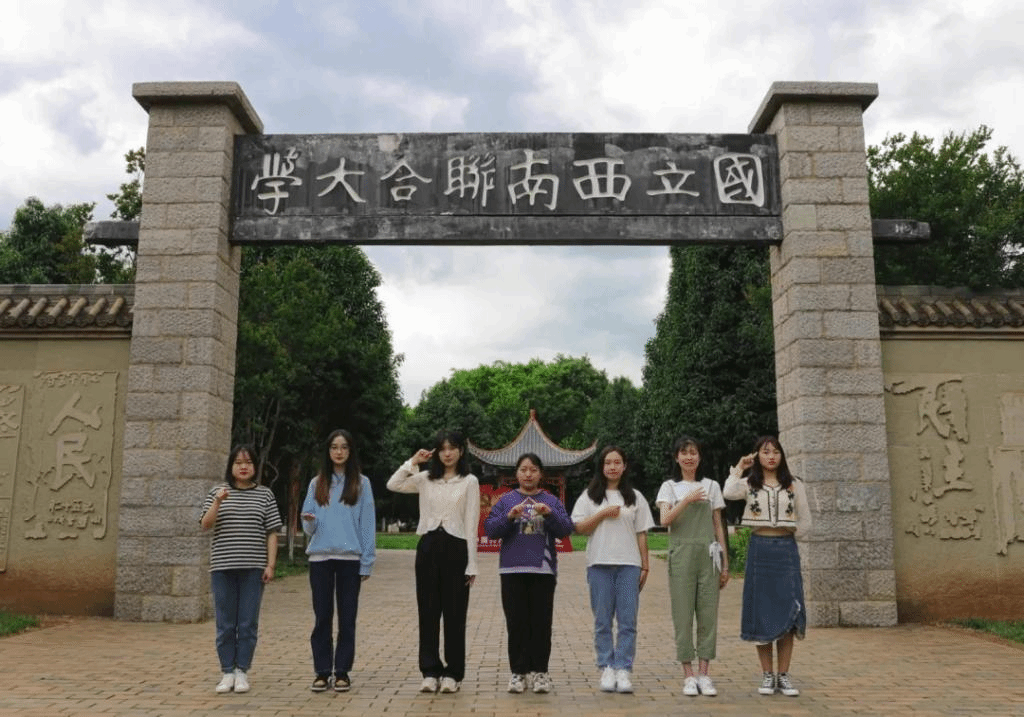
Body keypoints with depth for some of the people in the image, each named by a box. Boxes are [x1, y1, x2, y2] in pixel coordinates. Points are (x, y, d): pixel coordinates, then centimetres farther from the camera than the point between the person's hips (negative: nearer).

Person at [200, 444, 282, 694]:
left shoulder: (264, 494, 5)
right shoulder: (217, 492, 7)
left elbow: (272, 532, 4)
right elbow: (205, 525, -3)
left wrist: (271, 564, -3)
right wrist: (218, 502, -19)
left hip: (253, 567, 0)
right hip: (223, 567, 1)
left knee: (248, 623, 2)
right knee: (225, 624, 6)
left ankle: (242, 671, 12)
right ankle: (227, 672, 15)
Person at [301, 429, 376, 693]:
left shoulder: (361, 483, 4)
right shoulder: (317, 483, 11)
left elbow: (368, 524, 0)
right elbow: (308, 527, 10)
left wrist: (367, 562, -5)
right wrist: (309, 522, -14)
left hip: (350, 558, -2)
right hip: (320, 557, 2)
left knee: (347, 617, 4)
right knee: (322, 616, 5)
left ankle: (342, 672, 13)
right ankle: (322, 671, 13)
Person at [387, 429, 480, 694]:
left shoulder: (469, 481, -1)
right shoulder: (425, 478, 8)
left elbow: (471, 524, -3)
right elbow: (392, 485, 2)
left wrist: (471, 564, -6)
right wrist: (412, 462, -3)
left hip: (455, 547, -3)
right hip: (428, 546, 3)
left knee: (454, 613, 3)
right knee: (428, 611, 6)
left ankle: (452, 673, 14)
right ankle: (430, 671, 16)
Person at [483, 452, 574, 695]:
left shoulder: (551, 501, 9)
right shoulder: (506, 500, 8)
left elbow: (566, 529, -1)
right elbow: (490, 529, 0)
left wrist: (550, 514, -18)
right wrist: (509, 517, -16)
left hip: (543, 570, 0)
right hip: (512, 570, 0)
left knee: (541, 623, 2)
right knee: (516, 623, 3)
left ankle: (540, 671, 11)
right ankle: (518, 671, 11)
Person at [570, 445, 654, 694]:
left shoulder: (635, 497, 12)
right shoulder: (590, 496, 9)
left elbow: (641, 534, 10)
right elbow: (579, 527, 1)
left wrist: (645, 565, 5)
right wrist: (603, 513, -8)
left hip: (629, 564, 1)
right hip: (599, 564, 0)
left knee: (628, 620, -3)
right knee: (602, 621, 2)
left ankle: (623, 669, 2)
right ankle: (607, 669, 8)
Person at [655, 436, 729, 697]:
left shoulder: (711, 486, 13)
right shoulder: (669, 487, 8)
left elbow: (718, 526, 13)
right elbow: (665, 520, -7)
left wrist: (725, 563, 9)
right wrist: (687, 499, -17)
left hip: (708, 554, 2)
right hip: (681, 554, -1)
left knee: (708, 612, 0)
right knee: (683, 613, -2)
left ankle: (703, 674, 8)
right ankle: (688, 675, 6)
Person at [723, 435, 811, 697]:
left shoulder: (794, 485, 7)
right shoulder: (749, 484, 4)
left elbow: (805, 522, 12)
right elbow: (729, 492, -19)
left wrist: (786, 536, 4)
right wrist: (738, 468, -6)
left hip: (786, 549, 1)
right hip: (759, 549, -1)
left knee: (787, 611, -2)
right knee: (761, 611, 2)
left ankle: (784, 675, 8)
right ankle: (767, 675, 12)